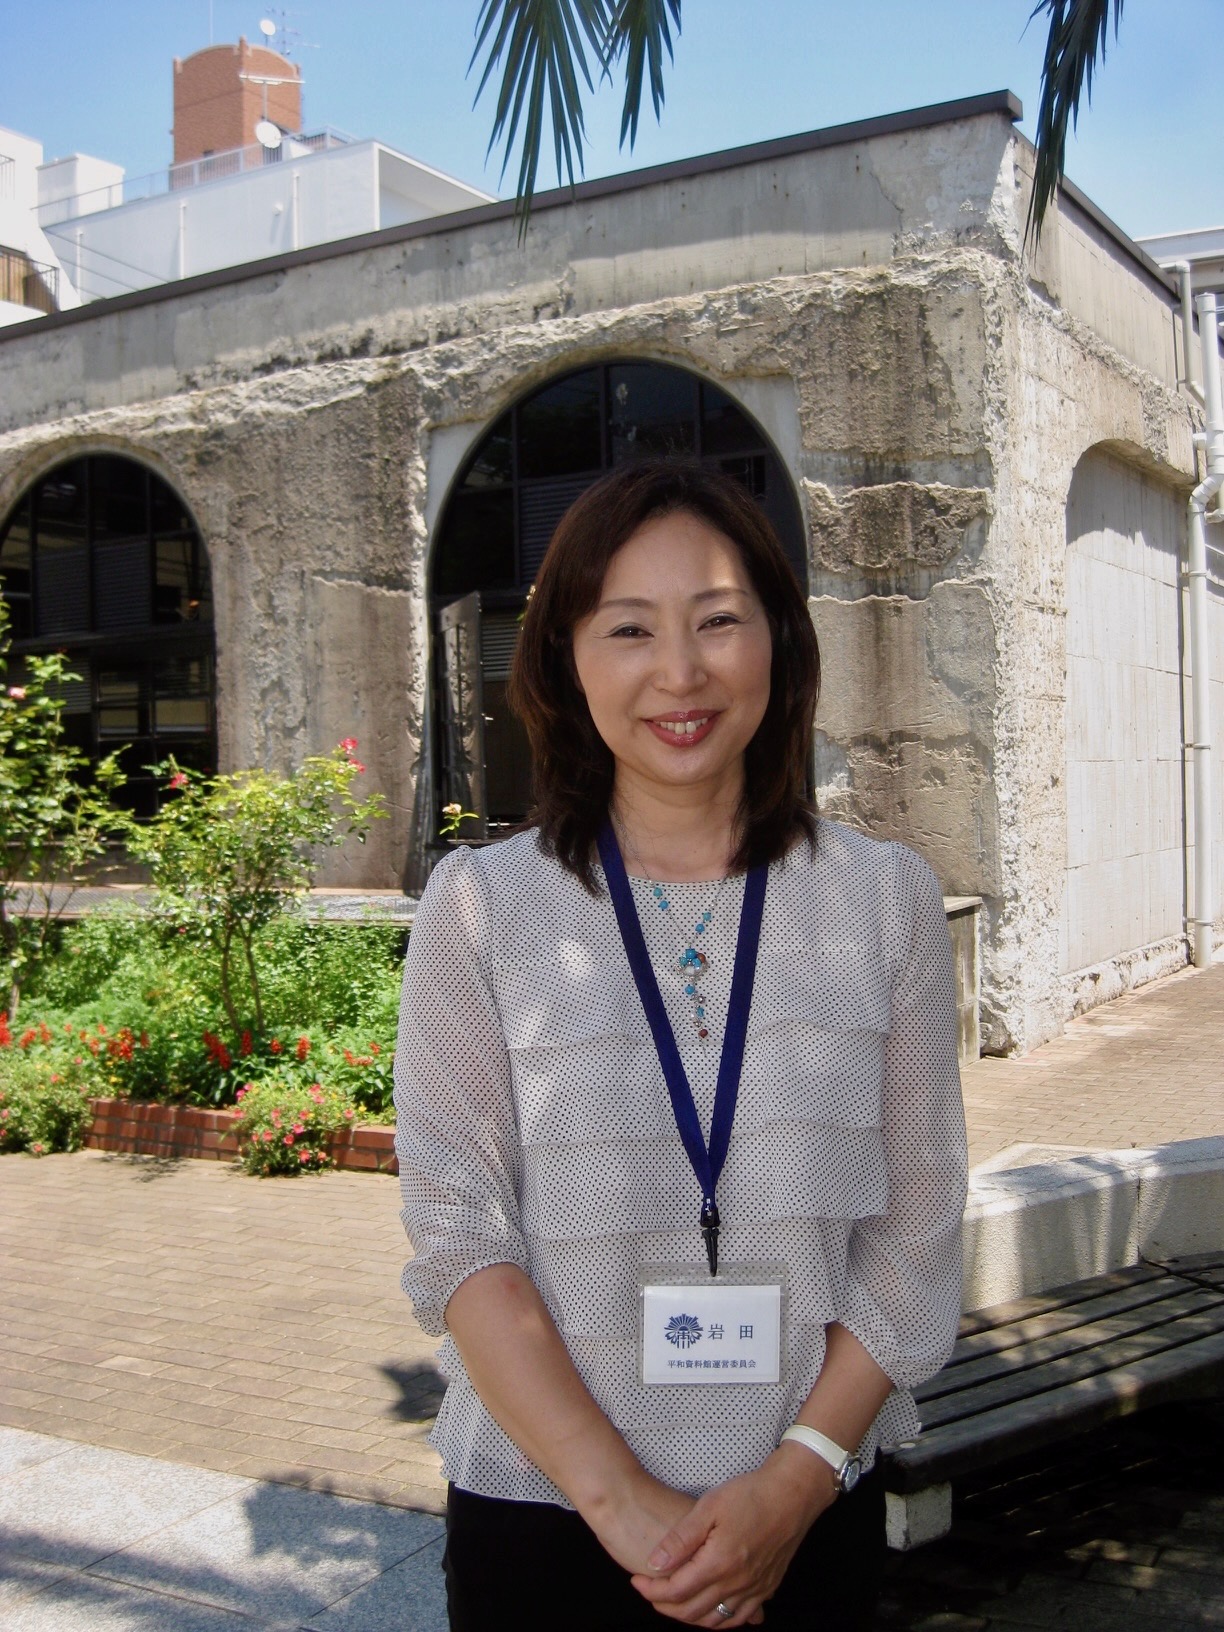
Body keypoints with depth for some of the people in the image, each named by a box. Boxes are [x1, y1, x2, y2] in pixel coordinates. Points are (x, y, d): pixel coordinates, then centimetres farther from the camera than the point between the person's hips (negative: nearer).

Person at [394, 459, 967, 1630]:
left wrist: (798, 1478, -11)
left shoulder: (886, 900, -2)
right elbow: (458, 1233, -8)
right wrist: (621, 1497, -14)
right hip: (540, 1516, -1)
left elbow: (916, 1228, -2)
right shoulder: (479, 907, -6)